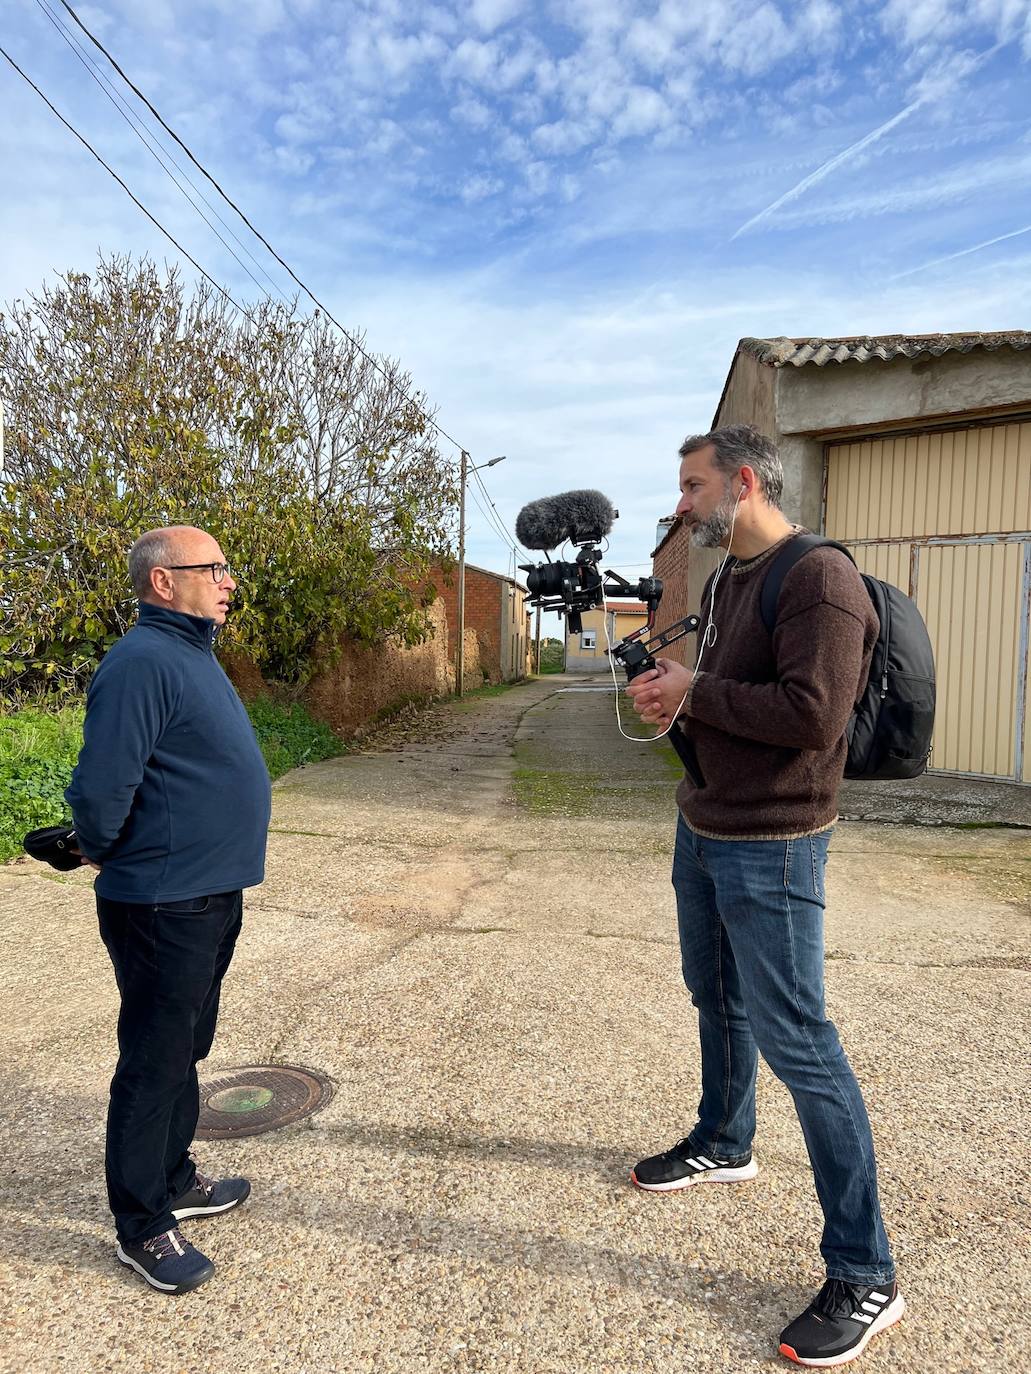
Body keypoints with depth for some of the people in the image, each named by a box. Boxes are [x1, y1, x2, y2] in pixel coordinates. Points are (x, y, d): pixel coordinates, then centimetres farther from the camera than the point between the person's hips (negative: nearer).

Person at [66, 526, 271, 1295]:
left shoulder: (193, 653, 11)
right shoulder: (143, 663, -21)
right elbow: (100, 789, -24)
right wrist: (102, 854, -7)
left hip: (212, 895, 9)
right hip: (163, 906, -9)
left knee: (186, 1052, 22)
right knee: (154, 1063, 6)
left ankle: (173, 1180, 39)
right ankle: (143, 1227, 23)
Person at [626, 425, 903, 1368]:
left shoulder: (819, 578, -17)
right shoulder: (728, 579, 12)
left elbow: (812, 716, -26)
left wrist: (693, 693, -17)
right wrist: (671, 700, 0)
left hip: (771, 847, -9)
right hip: (703, 831, 9)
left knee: (795, 1040, -4)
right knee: (718, 1000, 22)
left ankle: (866, 1276, 11)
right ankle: (725, 1144, 46)